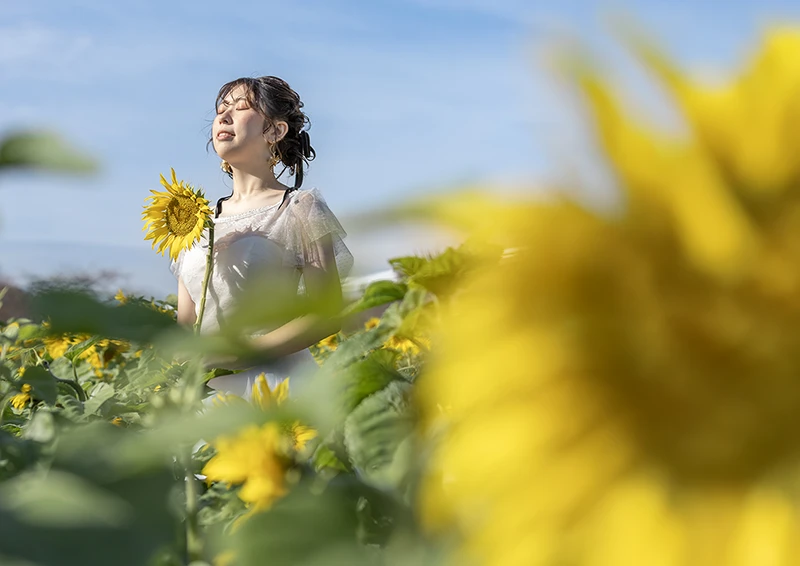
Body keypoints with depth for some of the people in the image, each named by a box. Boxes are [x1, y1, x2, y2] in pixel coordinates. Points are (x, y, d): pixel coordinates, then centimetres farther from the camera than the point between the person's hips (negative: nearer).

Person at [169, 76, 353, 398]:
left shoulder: (298, 208, 0)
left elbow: (328, 314, -5)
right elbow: (186, 321, 16)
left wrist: (249, 350, -16)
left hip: (275, 377, -5)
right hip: (209, 387, 5)